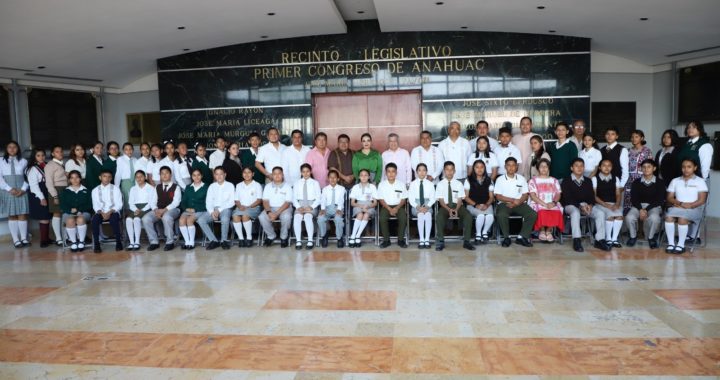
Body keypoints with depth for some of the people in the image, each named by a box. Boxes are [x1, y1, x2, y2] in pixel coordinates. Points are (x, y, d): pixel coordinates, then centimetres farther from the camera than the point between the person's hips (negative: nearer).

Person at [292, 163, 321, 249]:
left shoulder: (315, 183, 10)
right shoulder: (297, 183, 15)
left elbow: (318, 198, 5)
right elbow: (294, 198, 10)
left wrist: (311, 207, -12)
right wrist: (298, 207, -9)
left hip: (312, 205, -2)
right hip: (300, 205, 2)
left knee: (308, 216, -35)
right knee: (297, 217, -32)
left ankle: (310, 241, -33)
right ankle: (298, 241, -30)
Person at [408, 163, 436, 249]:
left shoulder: (430, 184, 7)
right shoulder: (413, 184, 4)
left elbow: (432, 198, 4)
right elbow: (411, 198, -1)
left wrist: (427, 206, -14)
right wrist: (418, 207, -16)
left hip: (427, 206, 1)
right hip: (416, 206, 0)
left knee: (428, 214, -33)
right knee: (420, 215, -33)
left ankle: (427, 240, -30)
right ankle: (421, 240, -29)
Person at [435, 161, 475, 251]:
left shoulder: (459, 184, 8)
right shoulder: (440, 184, 5)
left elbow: (460, 199, 1)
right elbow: (441, 200, -2)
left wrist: (456, 209, -19)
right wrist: (448, 209, -19)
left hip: (457, 205, 1)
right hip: (445, 206, -1)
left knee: (468, 216, -28)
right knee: (439, 217, -34)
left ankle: (466, 241, -20)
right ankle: (440, 242, -21)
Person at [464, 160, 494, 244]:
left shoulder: (489, 181, 12)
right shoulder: (469, 180, 5)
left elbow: (491, 197, 9)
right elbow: (466, 197, 1)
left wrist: (486, 204, -12)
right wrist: (476, 205, -13)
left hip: (486, 205, 2)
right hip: (472, 205, -2)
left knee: (490, 216, -31)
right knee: (481, 215, -35)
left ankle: (485, 233, -2)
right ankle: (478, 234, -9)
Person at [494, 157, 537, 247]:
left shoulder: (521, 179, 11)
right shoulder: (500, 179, 4)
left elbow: (525, 195, 7)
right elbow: (498, 196, -3)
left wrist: (517, 203, -12)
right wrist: (513, 200, -14)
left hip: (519, 204, 3)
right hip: (505, 203, -2)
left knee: (533, 214, -24)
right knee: (501, 215, -35)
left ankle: (522, 237, -13)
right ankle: (507, 237, -13)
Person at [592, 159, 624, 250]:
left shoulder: (615, 179, 16)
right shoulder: (595, 178, 5)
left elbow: (618, 194, 9)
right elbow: (594, 195, -4)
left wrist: (617, 204, -12)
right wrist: (606, 205, -16)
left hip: (613, 204, 3)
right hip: (600, 204, -3)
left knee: (619, 215, -29)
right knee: (610, 215, -32)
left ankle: (614, 239, -21)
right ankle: (608, 239, -18)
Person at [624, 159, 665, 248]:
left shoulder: (660, 183, 3)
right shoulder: (636, 182, 8)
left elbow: (660, 200, -4)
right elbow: (634, 199, 1)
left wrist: (646, 210, -16)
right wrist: (640, 210, -19)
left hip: (654, 206, -2)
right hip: (638, 206, 2)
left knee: (654, 218, -37)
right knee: (629, 217, -31)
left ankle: (651, 237, -6)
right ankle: (633, 236, 0)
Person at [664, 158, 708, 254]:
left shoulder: (700, 181, 7)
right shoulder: (675, 181, 16)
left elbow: (702, 200, -2)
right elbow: (669, 198, 9)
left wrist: (690, 206, -17)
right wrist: (680, 203, -10)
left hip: (694, 208, -3)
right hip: (677, 207, 3)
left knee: (682, 218, -35)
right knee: (668, 216, -31)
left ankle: (681, 244, -22)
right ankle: (671, 243, -24)